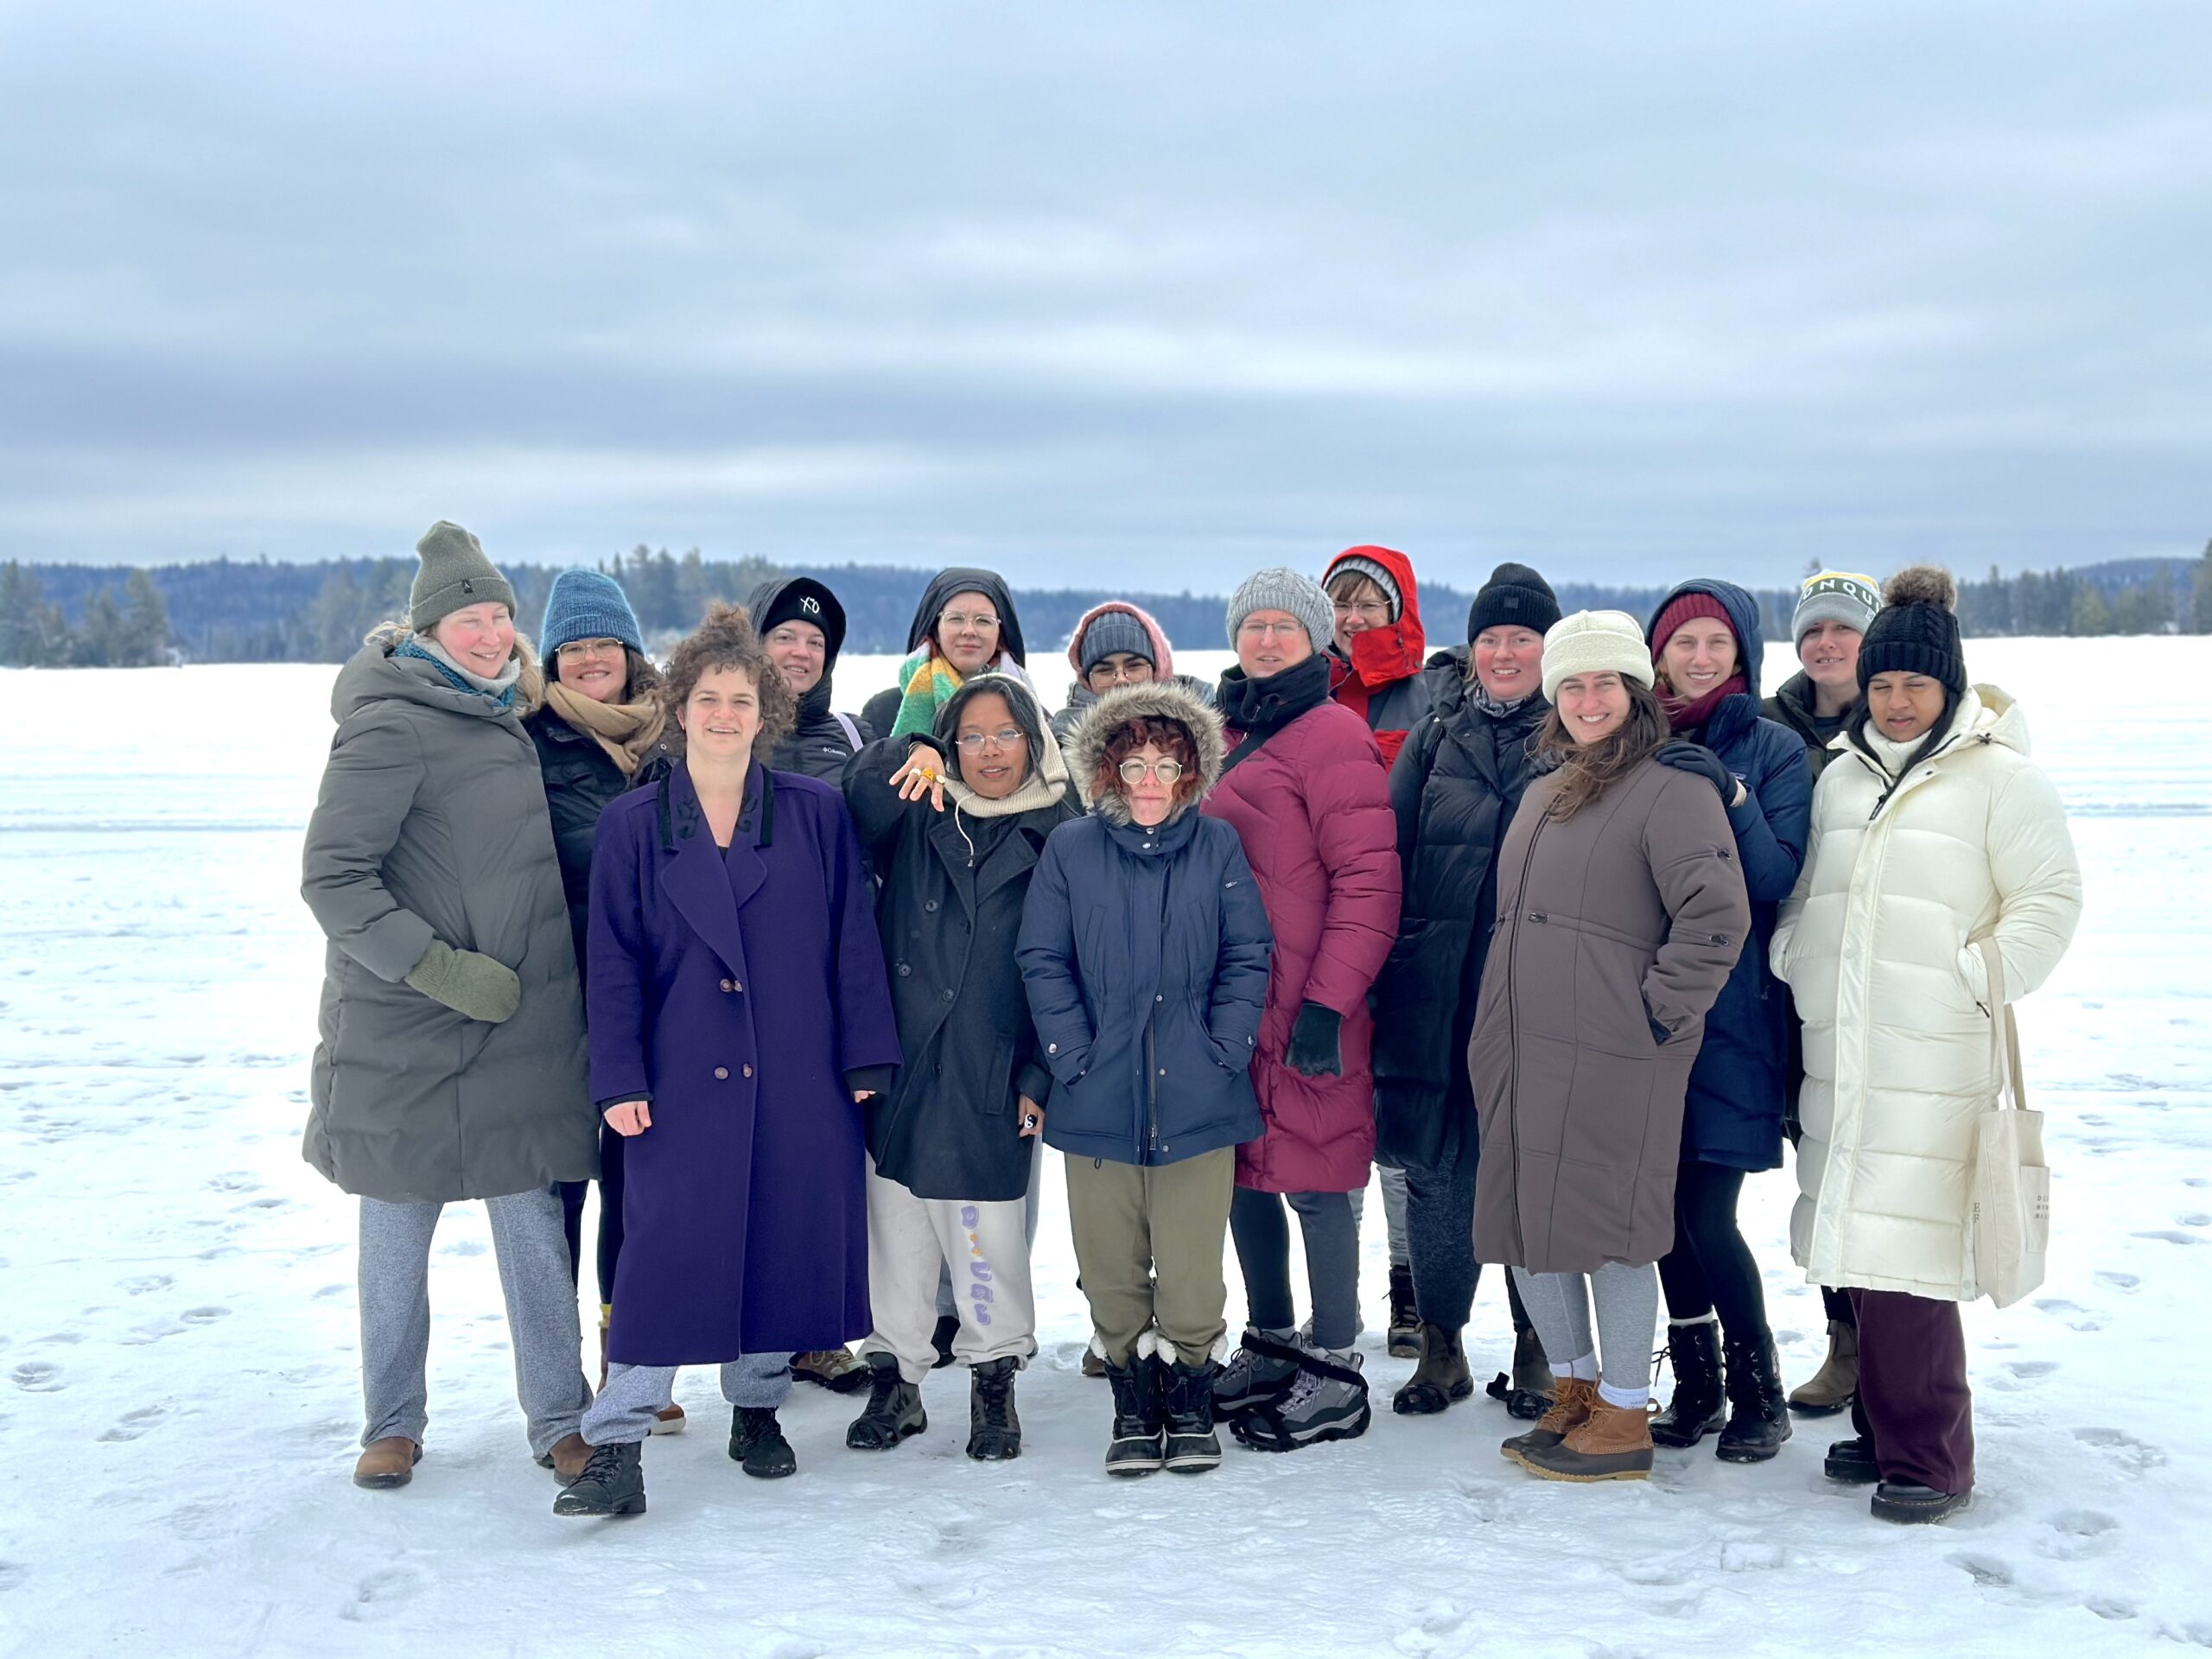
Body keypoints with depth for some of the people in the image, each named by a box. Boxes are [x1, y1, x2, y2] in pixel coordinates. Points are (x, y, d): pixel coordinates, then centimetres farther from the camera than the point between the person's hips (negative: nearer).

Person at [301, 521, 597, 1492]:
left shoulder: (504, 719, 12)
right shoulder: (392, 728, -12)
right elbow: (330, 877, -16)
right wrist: (438, 966, -21)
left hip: (518, 1030, 6)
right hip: (402, 1036, -5)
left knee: (533, 1226, 4)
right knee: (397, 1235, 8)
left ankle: (559, 1420, 15)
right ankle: (392, 1424, 24)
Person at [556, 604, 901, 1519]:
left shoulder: (818, 814, 2)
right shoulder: (633, 824, 2)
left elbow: (853, 941, 2)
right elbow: (614, 960, 2)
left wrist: (865, 1059, -1)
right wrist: (619, 1080, -4)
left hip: (799, 1080, 1)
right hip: (682, 1076, -1)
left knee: (785, 1241, 9)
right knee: (664, 1249, -5)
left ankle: (757, 1409, 28)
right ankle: (614, 1448, 0)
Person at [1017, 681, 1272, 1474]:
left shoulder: (1219, 848, 5)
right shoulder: (1069, 850, 4)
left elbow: (1247, 959, 5)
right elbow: (1043, 961, 3)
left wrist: (1224, 1049, -5)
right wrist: (1074, 1055, -6)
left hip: (1198, 1101, 0)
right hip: (1099, 1099, 1)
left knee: (1192, 1266, 2)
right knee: (1111, 1266, 7)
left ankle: (1190, 1401, 19)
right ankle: (1133, 1406, 22)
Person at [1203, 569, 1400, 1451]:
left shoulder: (1332, 733, -9)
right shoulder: (1228, 735, 15)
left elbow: (1369, 878, -15)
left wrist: (1329, 999, -19)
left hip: (1304, 1013, -8)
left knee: (1314, 1181, -2)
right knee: (1243, 1177, 14)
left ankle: (1335, 1376, 9)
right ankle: (1270, 1346, 29)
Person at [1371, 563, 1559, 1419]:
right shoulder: (1434, 739, 11)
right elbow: (1388, 860, 11)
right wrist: (1379, 972, 3)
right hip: (1436, 993, 3)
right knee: (1436, 1166, 6)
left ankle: (1536, 1347, 20)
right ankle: (1441, 1346, 20)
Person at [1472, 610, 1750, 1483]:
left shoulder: (1673, 790, -8)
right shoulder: (1541, 795, 19)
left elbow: (1717, 917, -17)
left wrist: (1659, 1010, -14)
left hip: (1614, 1060, -8)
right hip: (1519, 1054, 8)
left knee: (1606, 1225, -4)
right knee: (1525, 1221, 12)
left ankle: (1625, 1421, 9)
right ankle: (1573, 1391, 29)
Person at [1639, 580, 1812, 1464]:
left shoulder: (1773, 749, 1)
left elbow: (1780, 876, -10)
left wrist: (1728, 793, -20)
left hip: (1730, 1010, -4)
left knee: (1705, 1214, -8)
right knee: (1664, 1206, 8)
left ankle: (1759, 1394, 11)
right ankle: (1695, 1385, 23)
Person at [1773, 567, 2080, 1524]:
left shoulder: (1998, 777, -3)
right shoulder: (1841, 776, 16)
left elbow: (2050, 900, -4)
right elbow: (1801, 894, 23)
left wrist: (1981, 977, -11)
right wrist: (1793, 963, 10)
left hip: (1936, 1065, -6)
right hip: (1837, 1056, 6)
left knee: (1908, 1251, -11)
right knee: (1858, 1241, 10)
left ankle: (1928, 1458, -1)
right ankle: (1882, 1427, 23)